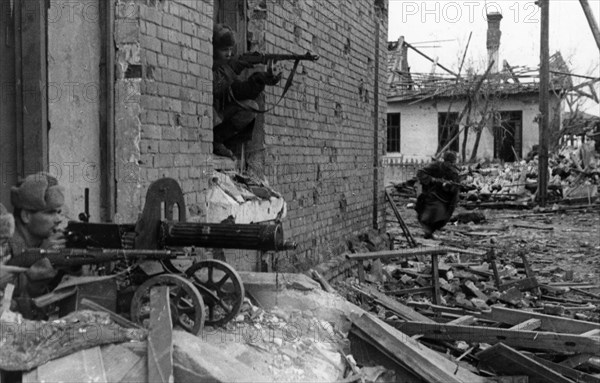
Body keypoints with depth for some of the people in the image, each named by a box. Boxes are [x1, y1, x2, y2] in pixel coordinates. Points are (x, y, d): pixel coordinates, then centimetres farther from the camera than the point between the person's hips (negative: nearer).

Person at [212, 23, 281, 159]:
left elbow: (240, 90, -3)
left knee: (250, 106, -7)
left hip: (218, 114, 7)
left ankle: (217, 139, -6)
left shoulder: (226, 65, 8)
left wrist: (259, 79, -18)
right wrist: (230, 68, -27)